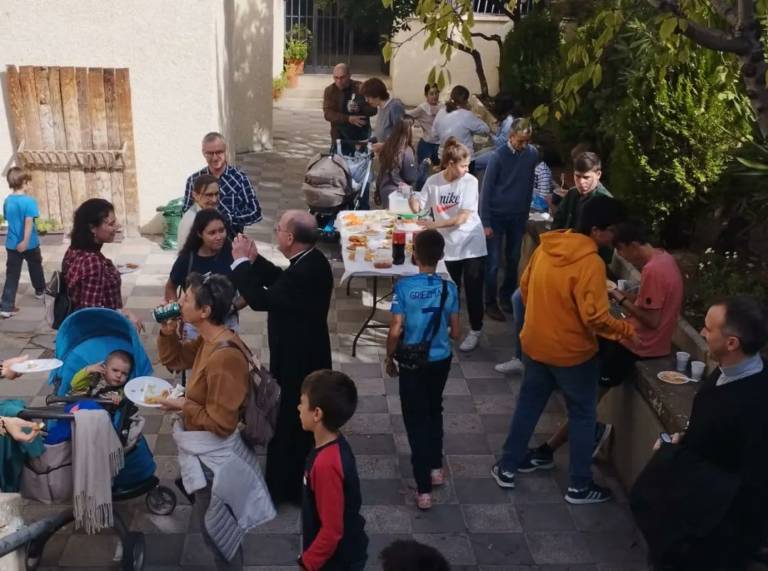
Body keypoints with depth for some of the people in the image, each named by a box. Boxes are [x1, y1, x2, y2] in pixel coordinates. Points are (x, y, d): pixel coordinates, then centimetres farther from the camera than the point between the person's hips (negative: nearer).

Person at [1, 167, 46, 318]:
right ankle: (40, 290, 46)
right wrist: (25, 241, -27)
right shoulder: (29, 201, -17)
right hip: (29, 244, -4)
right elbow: (28, 222, -25)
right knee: (36, 268, 22)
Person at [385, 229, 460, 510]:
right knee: (434, 413, 24)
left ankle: (424, 489, 4)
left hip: (412, 363, -3)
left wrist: (389, 357, 0)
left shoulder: (404, 286, -16)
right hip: (441, 361, 3)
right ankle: (436, 468, 38)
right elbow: (455, 332, -3)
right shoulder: (449, 287, -8)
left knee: (416, 420, 4)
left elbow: (396, 331, -16)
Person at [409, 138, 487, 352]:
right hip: (448, 246, 2)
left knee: (473, 291, 5)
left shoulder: (470, 182, -12)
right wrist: (413, 200, -18)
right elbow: (419, 206, 6)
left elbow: (463, 218, -18)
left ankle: (475, 331, 19)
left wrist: (433, 225, -20)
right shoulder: (433, 181, -4)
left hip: (471, 245, -2)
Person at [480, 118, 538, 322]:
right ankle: (491, 303, 11)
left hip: (518, 216, 4)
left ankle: (506, 297, 29)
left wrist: (526, 214, 7)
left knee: (513, 260, 13)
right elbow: (487, 190, -12)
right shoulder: (498, 157, -15)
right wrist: (485, 223, -13)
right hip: (497, 216, -4)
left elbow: (530, 185, 6)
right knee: (493, 262, 0)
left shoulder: (533, 154, -4)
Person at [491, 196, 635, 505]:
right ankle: (580, 486, 21)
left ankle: (507, 467, 30)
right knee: (582, 416, 11)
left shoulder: (545, 246, -2)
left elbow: (525, 288, 9)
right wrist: (628, 329, -9)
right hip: (573, 352, -6)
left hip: (535, 344, 6)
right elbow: (595, 317, -25)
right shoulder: (590, 263, -24)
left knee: (528, 405, 20)